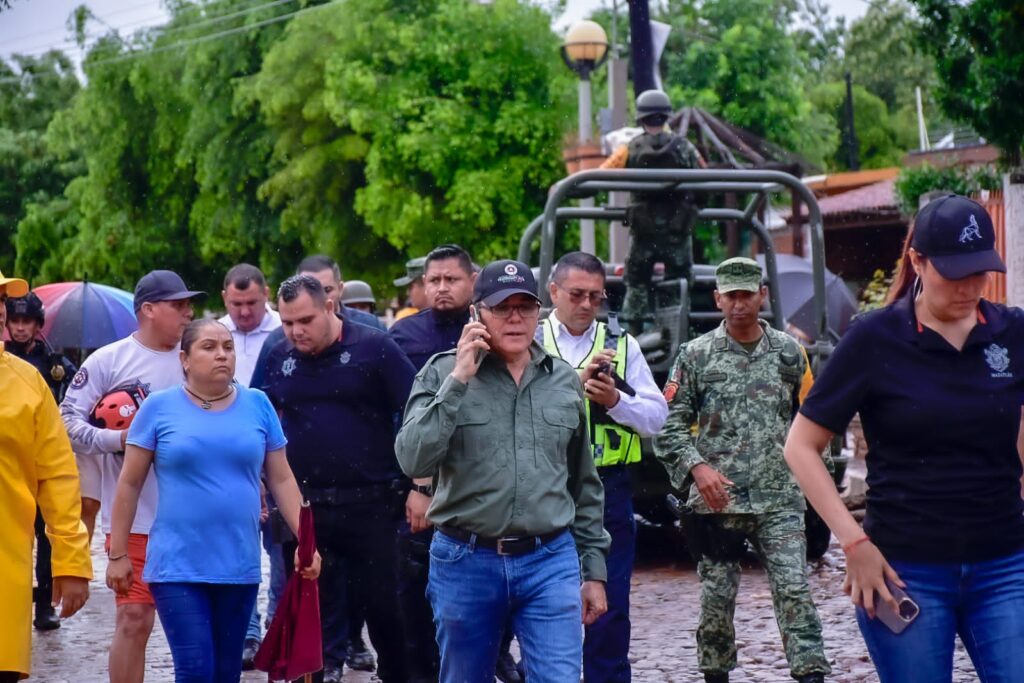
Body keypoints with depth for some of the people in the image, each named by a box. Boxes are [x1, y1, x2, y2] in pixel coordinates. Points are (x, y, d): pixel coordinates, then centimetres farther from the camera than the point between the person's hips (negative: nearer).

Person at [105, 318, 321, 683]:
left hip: (239, 566, 3)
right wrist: (118, 554, 1)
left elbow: (282, 479, 9)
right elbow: (129, 484, 2)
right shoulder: (159, 407, -2)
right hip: (177, 566, -3)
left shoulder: (257, 405, 5)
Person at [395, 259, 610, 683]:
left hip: (551, 563, 1)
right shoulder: (442, 374, -1)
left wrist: (594, 569, 13)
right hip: (466, 563, -1)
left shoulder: (564, 381, 9)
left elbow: (584, 485, 15)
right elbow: (413, 461, -16)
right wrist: (458, 381, -17)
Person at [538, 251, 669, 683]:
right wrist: (574, 382, -21)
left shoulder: (622, 345, 10)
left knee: (610, 606, 2)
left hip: (608, 489, 1)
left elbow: (656, 418, 5)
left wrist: (614, 400, -12)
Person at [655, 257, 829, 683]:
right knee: (717, 596, 5)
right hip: (717, 502, 0)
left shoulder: (789, 351, 8)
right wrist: (697, 467, -11)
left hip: (780, 500, 0)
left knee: (794, 590, -8)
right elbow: (669, 426, 2)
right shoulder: (696, 355, 3)